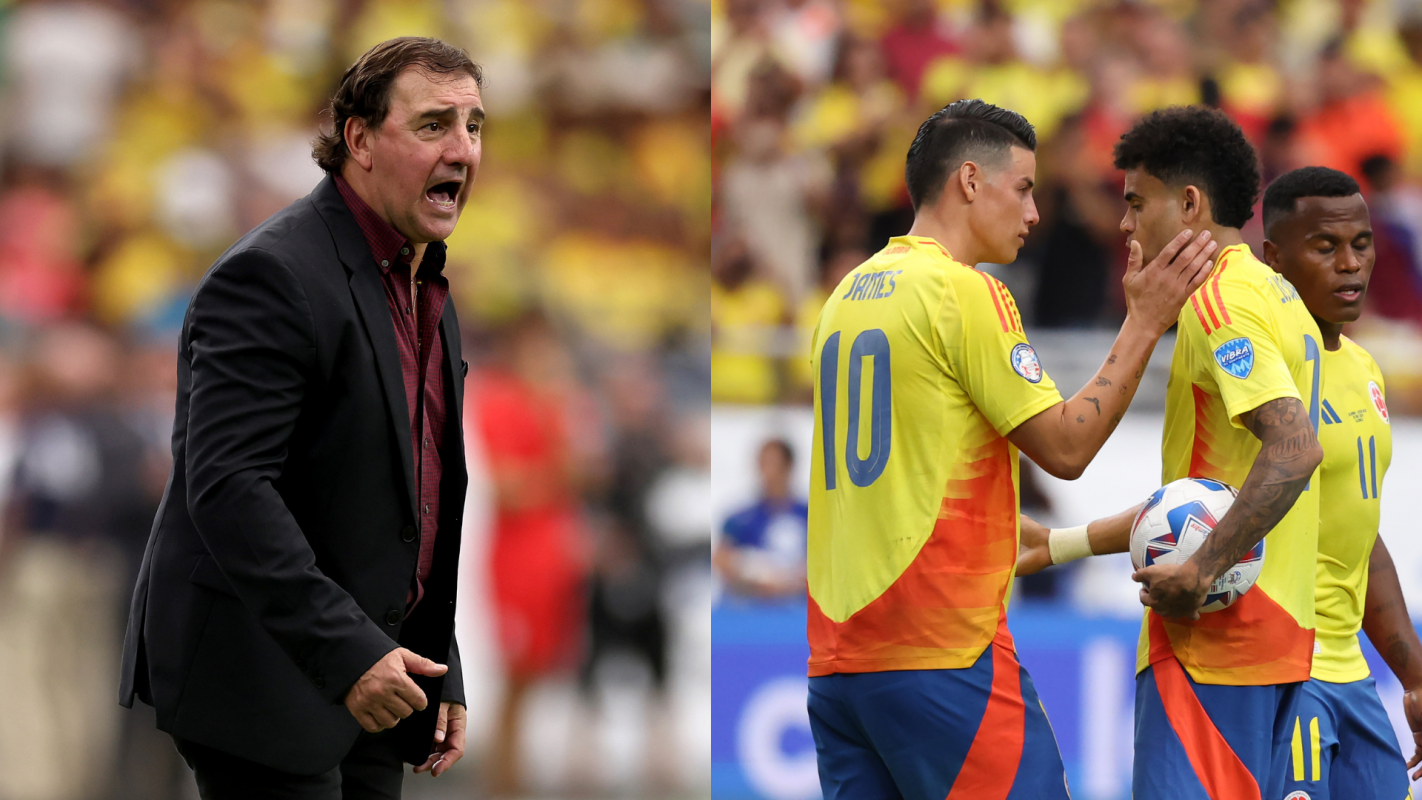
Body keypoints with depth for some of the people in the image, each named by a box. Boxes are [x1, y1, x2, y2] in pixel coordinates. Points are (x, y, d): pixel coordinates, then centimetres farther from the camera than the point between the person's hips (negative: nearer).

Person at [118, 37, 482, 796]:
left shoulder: (427, 289, 14)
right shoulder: (272, 277, -16)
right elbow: (226, 486, -25)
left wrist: (439, 673, 18)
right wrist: (345, 650, -28)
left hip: (366, 673, 9)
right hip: (256, 686, -9)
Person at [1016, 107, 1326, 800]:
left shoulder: (1219, 300, -11)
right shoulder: (1276, 298, 21)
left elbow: (1295, 449, -25)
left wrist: (1202, 573, -26)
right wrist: (1057, 547, 29)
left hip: (1213, 640, -10)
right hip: (1281, 636, 10)